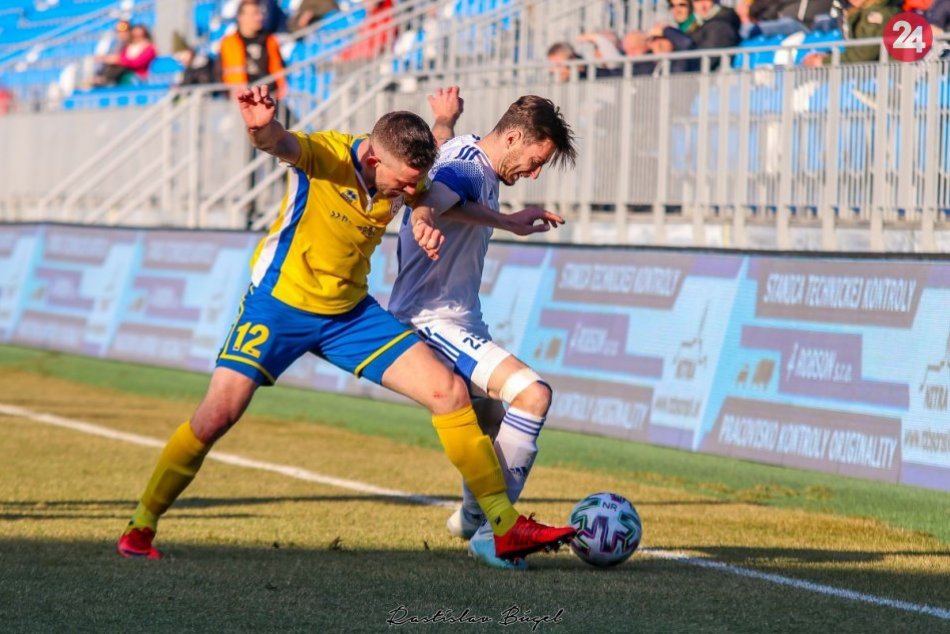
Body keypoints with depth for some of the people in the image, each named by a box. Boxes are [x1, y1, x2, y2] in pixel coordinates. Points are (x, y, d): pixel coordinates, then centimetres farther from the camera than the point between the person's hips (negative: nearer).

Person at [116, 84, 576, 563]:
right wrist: (261, 126, -71)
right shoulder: (325, 155, -24)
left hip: (351, 313, 5)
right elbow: (280, 144, -49)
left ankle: (506, 528, 4)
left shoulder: (404, 176, -6)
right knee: (219, 412, -17)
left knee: (450, 392, -5)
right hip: (280, 302, -5)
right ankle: (140, 528, 3)